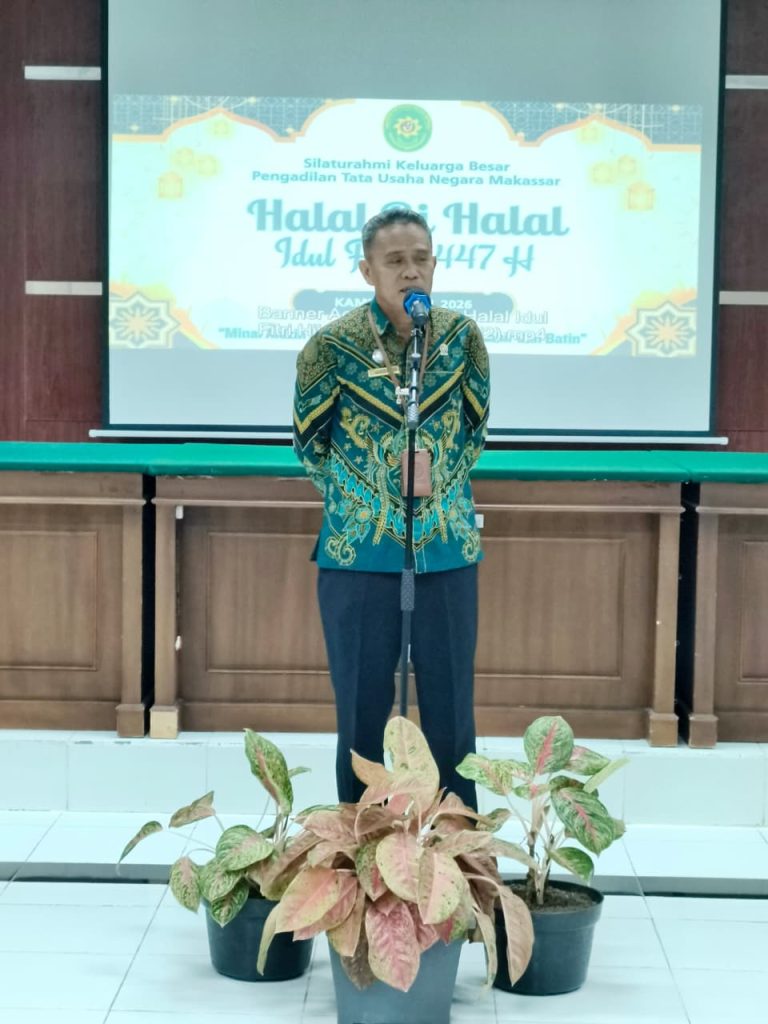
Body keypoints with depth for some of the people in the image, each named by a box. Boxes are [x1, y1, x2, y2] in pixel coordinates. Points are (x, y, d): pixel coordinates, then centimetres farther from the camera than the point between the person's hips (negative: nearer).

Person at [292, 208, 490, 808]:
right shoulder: (332, 345, -9)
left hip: (448, 555, 2)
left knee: (452, 717, 7)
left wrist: (438, 495, 10)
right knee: (361, 716, 6)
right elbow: (309, 442, 5)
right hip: (358, 557, -2)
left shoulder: (462, 336, -1)